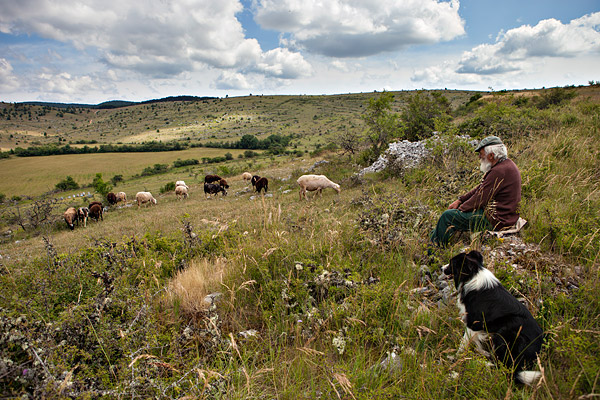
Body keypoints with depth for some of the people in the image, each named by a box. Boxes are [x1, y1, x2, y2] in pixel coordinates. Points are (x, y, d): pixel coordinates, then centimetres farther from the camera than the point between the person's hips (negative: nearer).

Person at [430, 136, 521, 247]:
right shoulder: (505, 164, 9)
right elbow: (481, 188, 13)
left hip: (495, 220, -11)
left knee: (448, 216, -11)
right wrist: (460, 200, 8)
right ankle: (433, 236, 25)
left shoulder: (500, 171, -24)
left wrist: (461, 208, -8)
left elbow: (480, 199, -23)